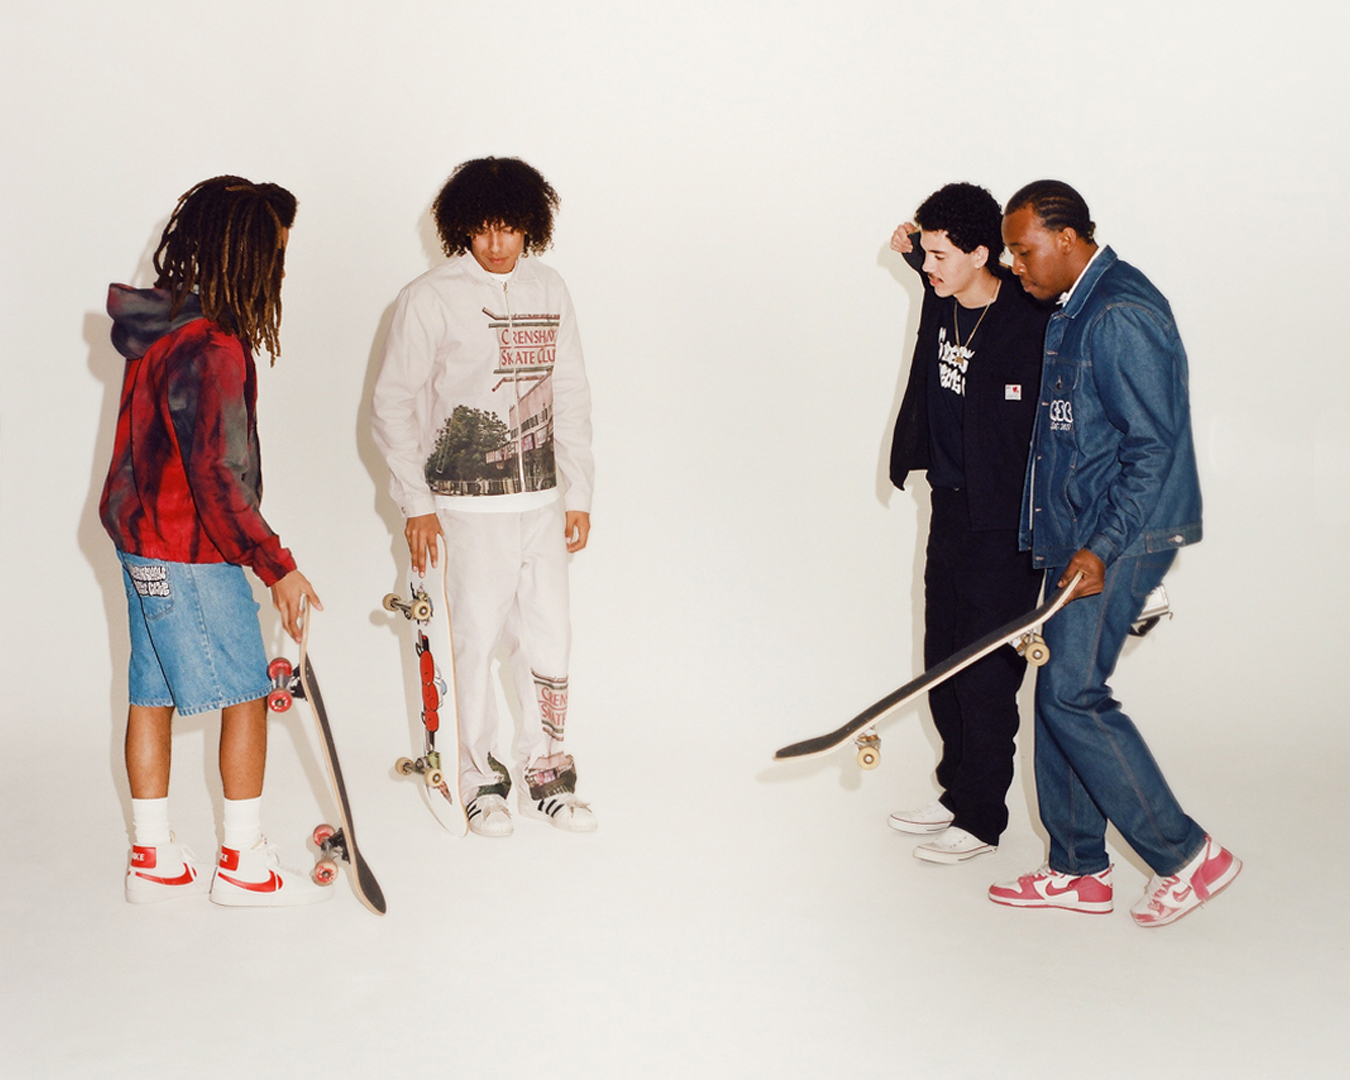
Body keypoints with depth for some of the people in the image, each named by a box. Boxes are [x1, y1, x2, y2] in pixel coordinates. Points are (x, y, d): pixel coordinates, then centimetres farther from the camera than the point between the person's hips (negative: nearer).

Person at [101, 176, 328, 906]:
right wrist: (277, 567, -19)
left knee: (152, 694, 14)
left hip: (142, 537, 9)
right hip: (189, 552, -9)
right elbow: (214, 479, -26)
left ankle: (153, 859, 25)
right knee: (247, 694, 4)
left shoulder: (160, 322, 5)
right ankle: (243, 862, 15)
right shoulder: (209, 350, -25)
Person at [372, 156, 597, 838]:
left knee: (548, 640, 7)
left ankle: (547, 775, 21)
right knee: (477, 641, 1)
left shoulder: (550, 291, 8)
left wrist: (578, 492, 11)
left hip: (543, 500, 4)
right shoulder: (430, 298, -6)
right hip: (469, 505, -4)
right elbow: (392, 404, -2)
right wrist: (415, 503, -5)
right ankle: (481, 779, 17)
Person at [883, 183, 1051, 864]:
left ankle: (982, 820, 11)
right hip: (948, 509, 8)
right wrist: (916, 250, 8)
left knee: (987, 673, -1)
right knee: (944, 661, 16)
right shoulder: (941, 302, 3)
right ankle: (958, 792, 31)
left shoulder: (1034, 323, -19)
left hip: (1003, 525, -8)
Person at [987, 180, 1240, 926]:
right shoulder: (1073, 312, 15)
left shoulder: (1120, 314, -16)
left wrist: (1103, 549, -23)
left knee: (1072, 692, -11)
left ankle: (1187, 856, 0)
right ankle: (1078, 871, 18)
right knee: (1061, 692, 10)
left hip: (1119, 538, -10)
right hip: (1082, 536, 10)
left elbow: (1153, 445, -20)